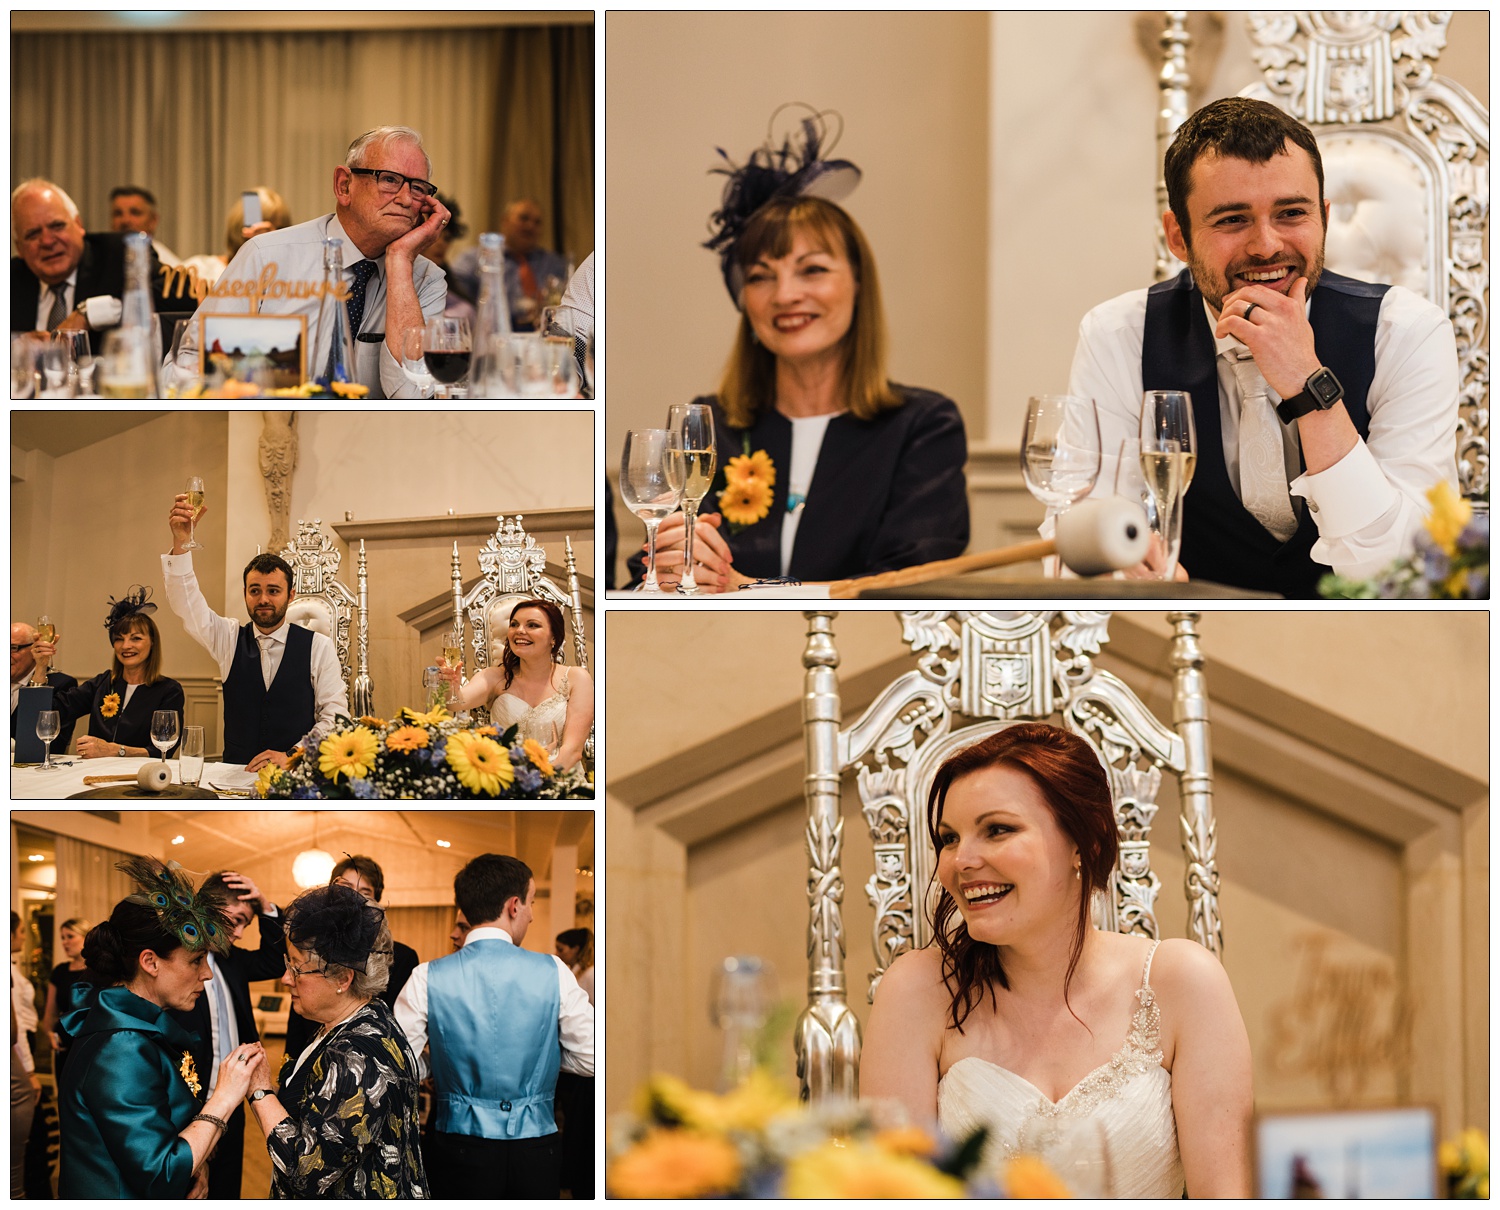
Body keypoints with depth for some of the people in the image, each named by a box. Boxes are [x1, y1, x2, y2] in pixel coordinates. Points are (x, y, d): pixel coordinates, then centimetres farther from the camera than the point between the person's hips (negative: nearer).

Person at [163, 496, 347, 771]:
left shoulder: (318, 647, 3)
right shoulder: (229, 639, 10)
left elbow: (334, 716, 1)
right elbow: (187, 604, -3)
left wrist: (291, 756, -13)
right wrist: (180, 542, -18)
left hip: (297, 777, -2)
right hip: (235, 776, 2)